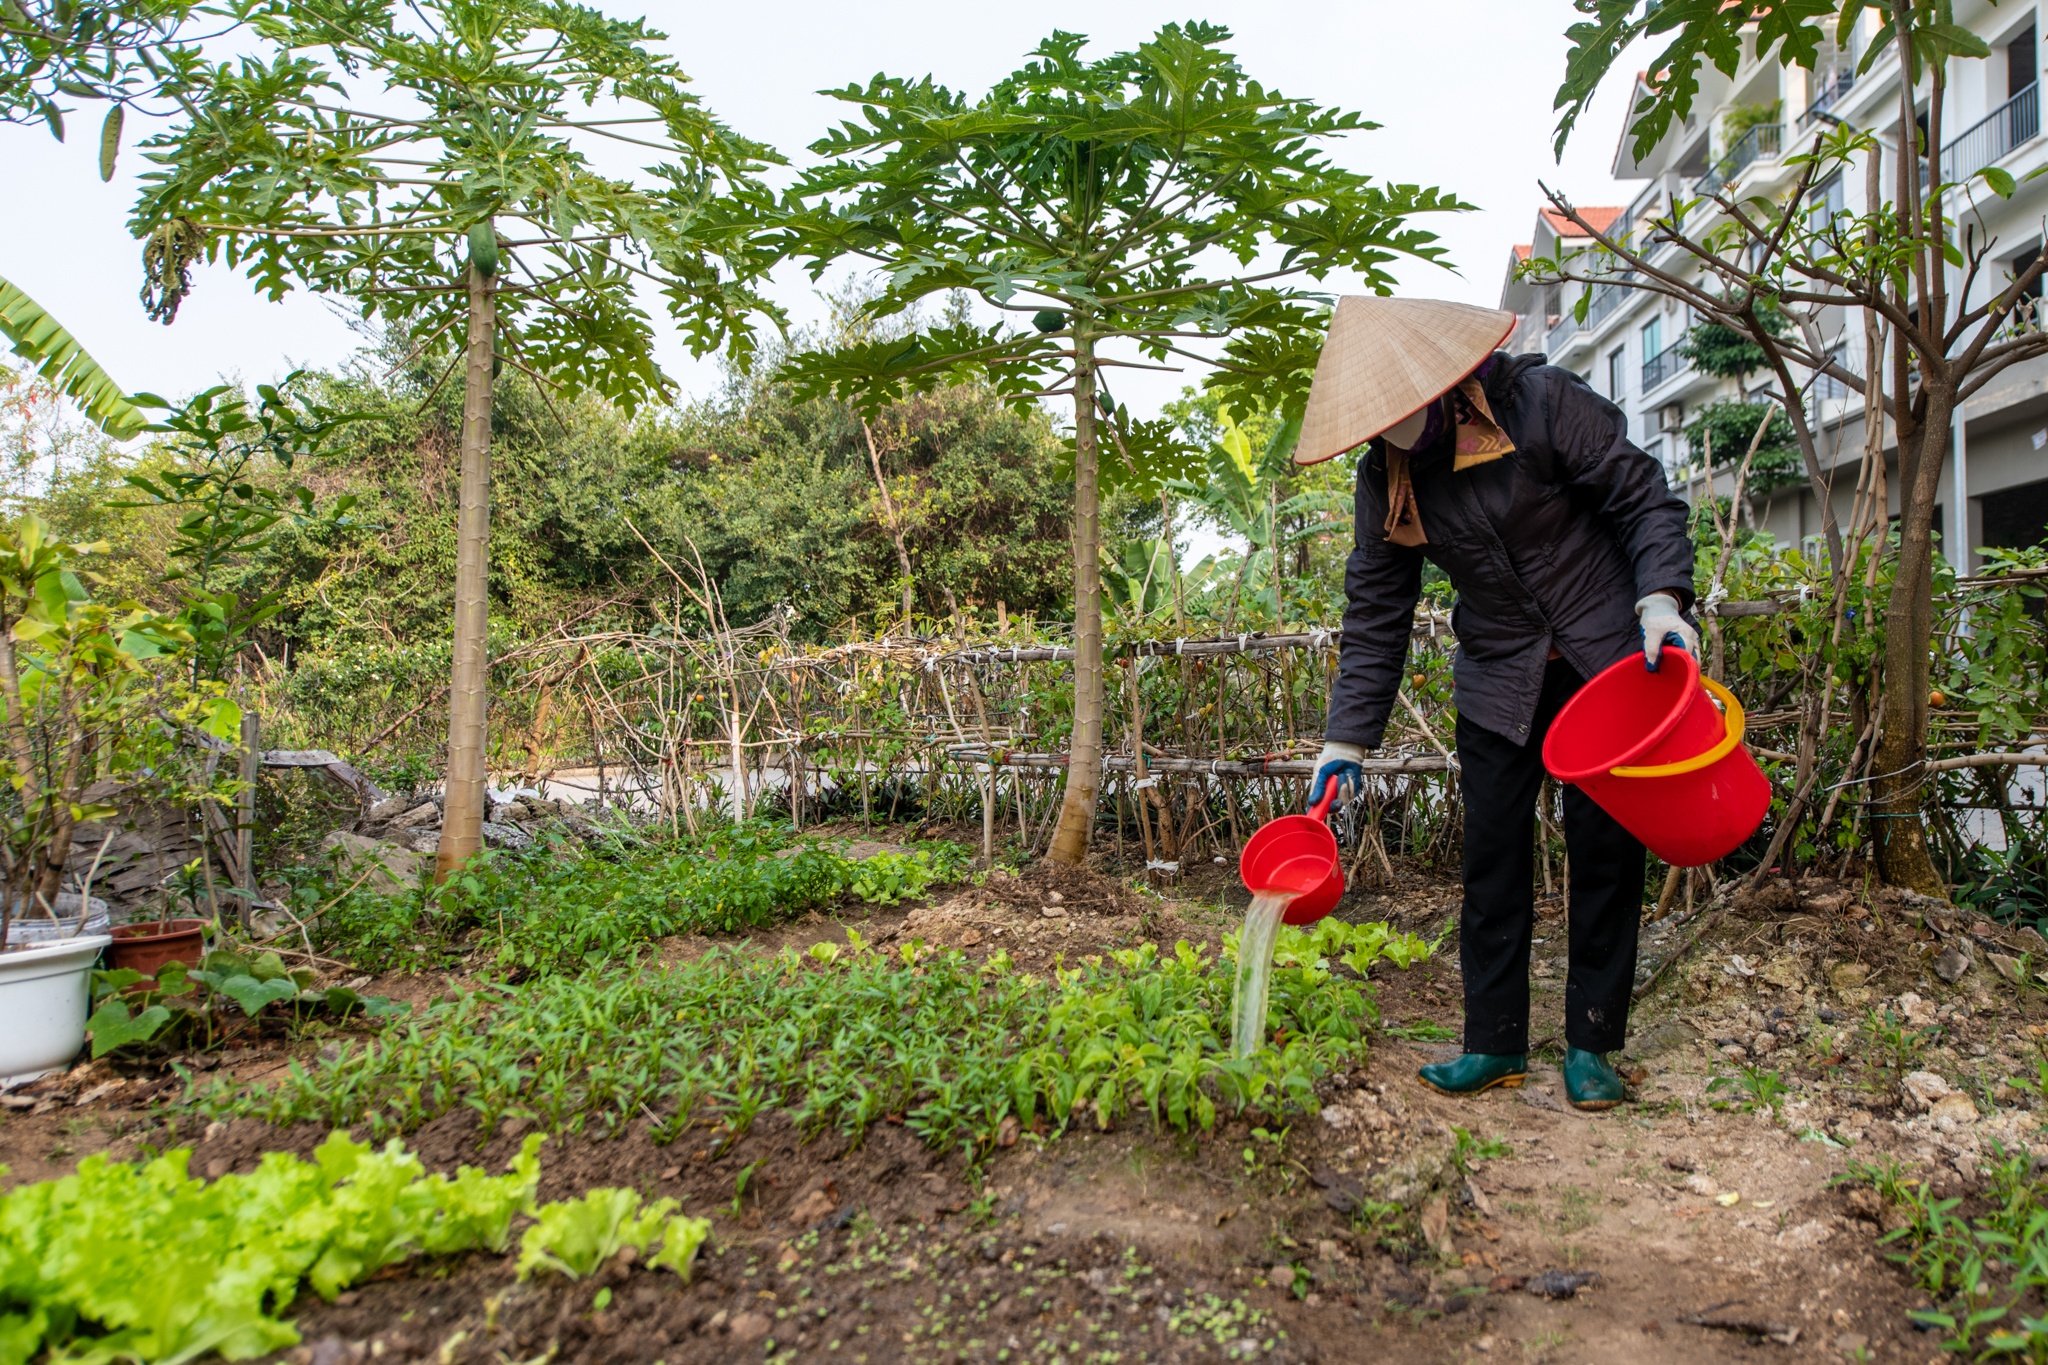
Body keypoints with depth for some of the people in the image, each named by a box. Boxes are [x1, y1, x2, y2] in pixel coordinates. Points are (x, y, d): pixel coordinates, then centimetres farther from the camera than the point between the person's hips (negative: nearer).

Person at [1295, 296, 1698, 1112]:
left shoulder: (1540, 402, -15)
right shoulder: (1385, 479, -3)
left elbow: (1643, 499, -8)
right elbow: (1375, 614, 0)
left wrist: (1661, 600, -24)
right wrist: (1346, 741, -3)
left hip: (1608, 662, -3)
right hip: (1501, 683, 3)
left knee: (1606, 851, 2)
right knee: (1492, 857, 1)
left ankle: (1592, 1045, 15)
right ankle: (1494, 1044, 12)